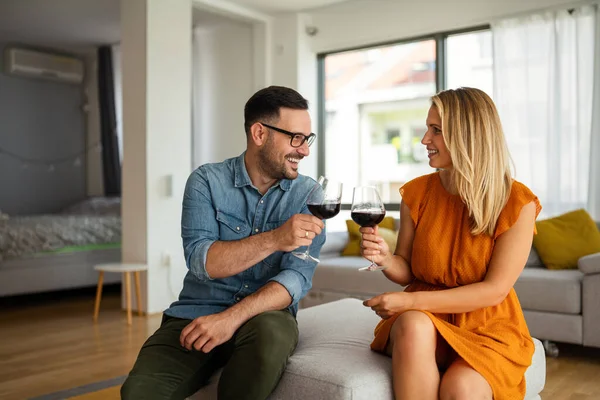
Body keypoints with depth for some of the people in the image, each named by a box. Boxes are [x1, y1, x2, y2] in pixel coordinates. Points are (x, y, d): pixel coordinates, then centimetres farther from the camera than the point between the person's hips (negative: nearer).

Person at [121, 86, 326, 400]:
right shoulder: (206, 181, -2)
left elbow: (298, 277, -12)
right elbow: (200, 260, -15)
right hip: (196, 314, 0)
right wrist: (273, 239, -28)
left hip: (263, 316, 1)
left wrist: (233, 318, -26)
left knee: (271, 333, -34)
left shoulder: (307, 194, -1)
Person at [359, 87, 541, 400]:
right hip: (425, 317, 3)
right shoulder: (417, 192, 1)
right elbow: (408, 271, 7)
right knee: (413, 326, -33)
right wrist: (386, 259, -17)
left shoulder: (516, 202, -9)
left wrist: (411, 300, -21)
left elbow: (495, 290, -13)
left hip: (488, 326, -2)